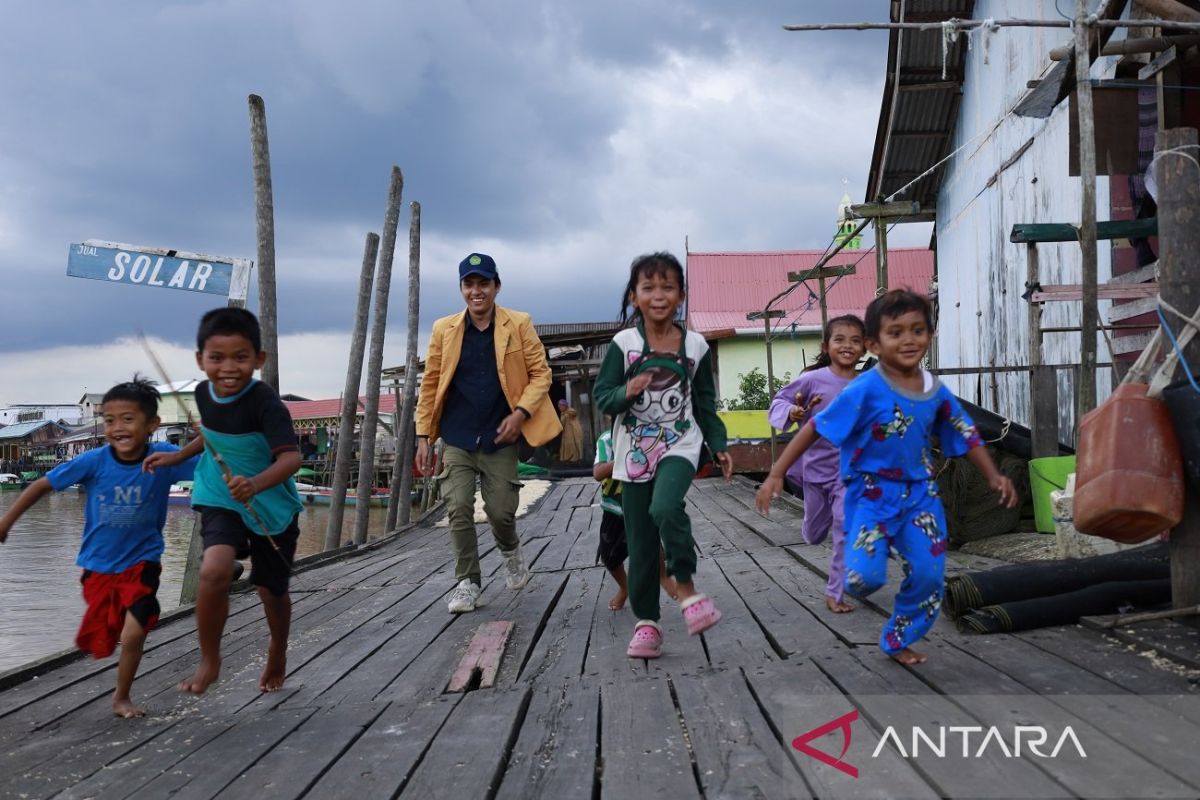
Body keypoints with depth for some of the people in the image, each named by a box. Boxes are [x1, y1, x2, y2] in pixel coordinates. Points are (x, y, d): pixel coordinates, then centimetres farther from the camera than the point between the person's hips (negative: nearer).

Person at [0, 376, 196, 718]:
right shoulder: (93, 461, -18)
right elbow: (43, 485, -7)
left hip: (141, 563, -1)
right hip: (99, 565, 2)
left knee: (133, 634, -13)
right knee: (99, 641, 11)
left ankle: (121, 696, 15)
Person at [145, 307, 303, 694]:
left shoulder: (265, 402, -26)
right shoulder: (204, 393, -7)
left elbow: (291, 457, -38)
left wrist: (256, 484, -54)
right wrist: (177, 456, 15)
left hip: (271, 505, -3)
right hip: (221, 499, 3)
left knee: (272, 588, 12)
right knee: (215, 570, -24)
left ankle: (278, 652, 44)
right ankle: (209, 659, -3)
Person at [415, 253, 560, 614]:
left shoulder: (519, 325, -2)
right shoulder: (444, 329, 3)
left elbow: (541, 373, 0)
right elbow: (430, 383, 7)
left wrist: (521, 413, -15)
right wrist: (424, 435, 3)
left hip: (499, 438, -1)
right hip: (457, 439, 2)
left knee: (500, 510, 1)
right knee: (459, 510, -3)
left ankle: (510, 550, 35)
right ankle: (467, 582, 12)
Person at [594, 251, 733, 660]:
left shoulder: (695, 345, 1)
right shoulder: (623, 343, -5)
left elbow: (705, 403, 10)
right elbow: (602, 397, -5)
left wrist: (719, 446, 7)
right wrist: (626, 393, -25)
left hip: (679, 445, -1)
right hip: (635, 451, 1)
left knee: (666, 508, -30)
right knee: (640, 541, 5)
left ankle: (685, 586, -10)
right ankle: (646, 621, 18)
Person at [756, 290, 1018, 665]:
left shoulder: (937, 391, -2)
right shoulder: (866, 389, -18)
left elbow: (966, 436, 13)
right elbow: (815, 429, -17)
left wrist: (995, 477, 5)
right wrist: (776, 475, -20)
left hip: (920, 492, 5)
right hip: (871, 492, -5)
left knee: (929, 575, 3)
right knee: (865, 578, -19)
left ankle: (898, 640, 27)